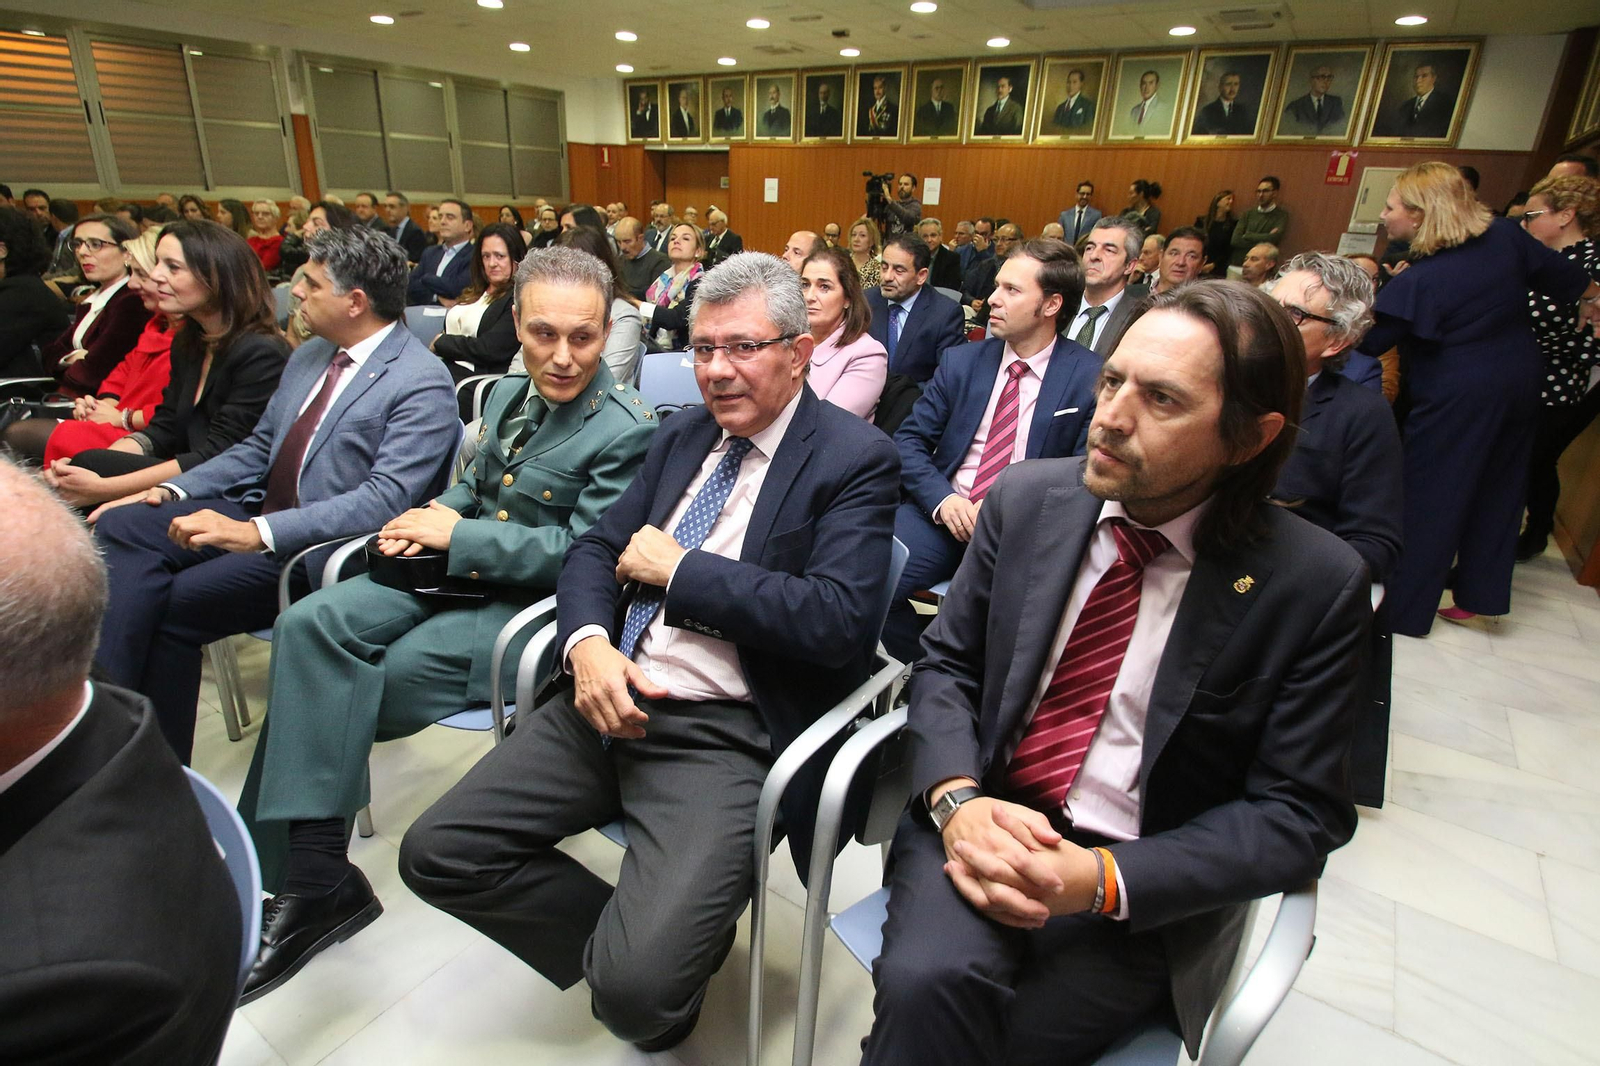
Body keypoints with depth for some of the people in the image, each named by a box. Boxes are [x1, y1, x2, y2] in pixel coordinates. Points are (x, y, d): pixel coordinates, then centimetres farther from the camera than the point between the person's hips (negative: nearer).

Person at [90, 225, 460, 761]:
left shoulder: (422, 383, -15)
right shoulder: (309, 356, 13)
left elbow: (385, 499, -24)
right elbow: (258, 447, 20)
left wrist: (257, 532, -29)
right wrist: (170, 491, 6)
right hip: (259, 516, 9)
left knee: (168, 604, -17)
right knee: (121, 525, -10)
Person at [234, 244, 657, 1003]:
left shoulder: (625, 431, -15)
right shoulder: (506, 395, 11)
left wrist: (457, 535, -15)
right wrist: (430, 517, -1)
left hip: (532, 604, -8)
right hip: (458, 573, 8)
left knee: (335, 694, -17)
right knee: (312, 624, -13)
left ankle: (315, 878, 6)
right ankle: (313, 876, -11)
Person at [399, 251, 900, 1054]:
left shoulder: (855, 460, -6)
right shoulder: (684, 433, 15)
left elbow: (839, 619, -20)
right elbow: (594, 549, 13)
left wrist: (679, 568, -12)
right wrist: (588, 644, -10)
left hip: (728, 733, -7)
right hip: (607, 696, 7)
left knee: (637, 989, -20)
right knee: (436, 852, 1)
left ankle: (635, 958, 18)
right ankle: (641, 937, 16)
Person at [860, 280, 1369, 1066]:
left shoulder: (1316, 586, -9)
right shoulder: (1028, 498, -1)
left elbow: (1300, 814, -6)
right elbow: (946, 663, 3)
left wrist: (1101, 878, -20)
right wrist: (957, 798, -16)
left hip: (1142, 888, -1)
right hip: (984, 824, 2)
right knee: (929, 980, -28)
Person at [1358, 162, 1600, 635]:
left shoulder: (1417, 282, -24)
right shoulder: (1506, 236, -3)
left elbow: (1368, 341, -20)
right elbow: (1560, 272, 12)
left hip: (1455, 399, -8)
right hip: (1521, 379, 8)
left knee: (1427, 500, 3)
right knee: (1497, 492, 18)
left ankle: (1405, 608, 13)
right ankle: (1479, 596, 32)